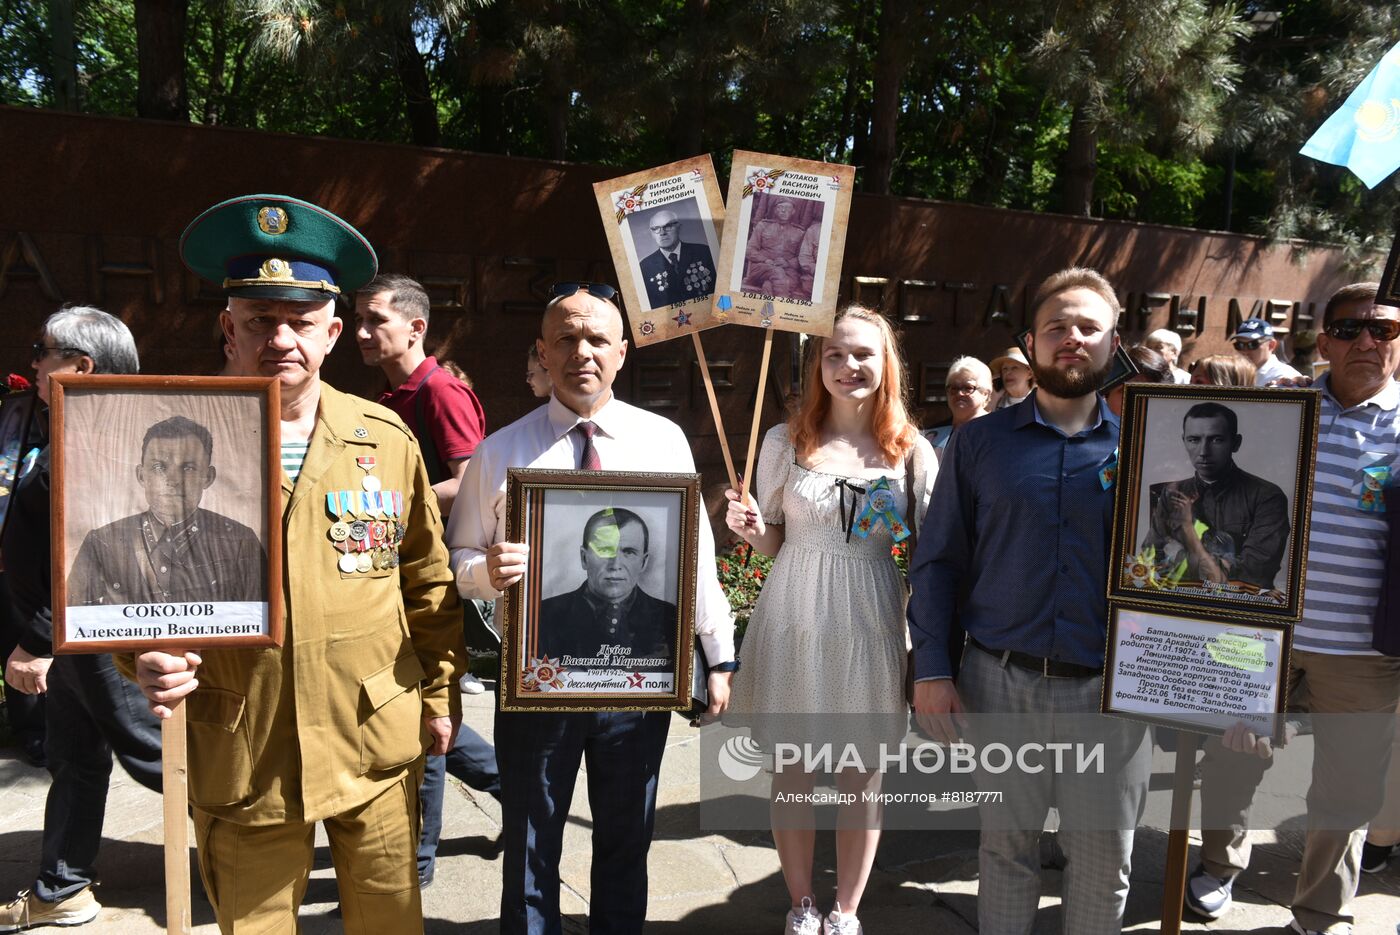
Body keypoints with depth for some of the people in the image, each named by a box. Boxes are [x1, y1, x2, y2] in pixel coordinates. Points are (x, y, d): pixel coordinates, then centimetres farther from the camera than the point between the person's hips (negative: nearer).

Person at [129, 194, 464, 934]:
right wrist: (149, 661, -17)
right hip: (239, 758, -1)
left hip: (379, 746, 1)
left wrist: (440, 693, 8)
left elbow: (428, 580, 5)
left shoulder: (388, 440, -2)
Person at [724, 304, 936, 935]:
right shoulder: (785, 442, -1)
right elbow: (771, 544, 7)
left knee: (862, 775, 12)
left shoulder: (912, 451, -1)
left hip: (871, 623, 0)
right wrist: (749, 527, -14)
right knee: (793, 769, 11)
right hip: (796, 619, 0)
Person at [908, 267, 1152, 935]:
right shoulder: (980, 442, 4)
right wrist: (932, 671, -4)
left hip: (1108, 690, 0)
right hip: (1001, 684, 0)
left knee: (1103, 856, 12)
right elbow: (937, 561, 3)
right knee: (1006, 844, 14)